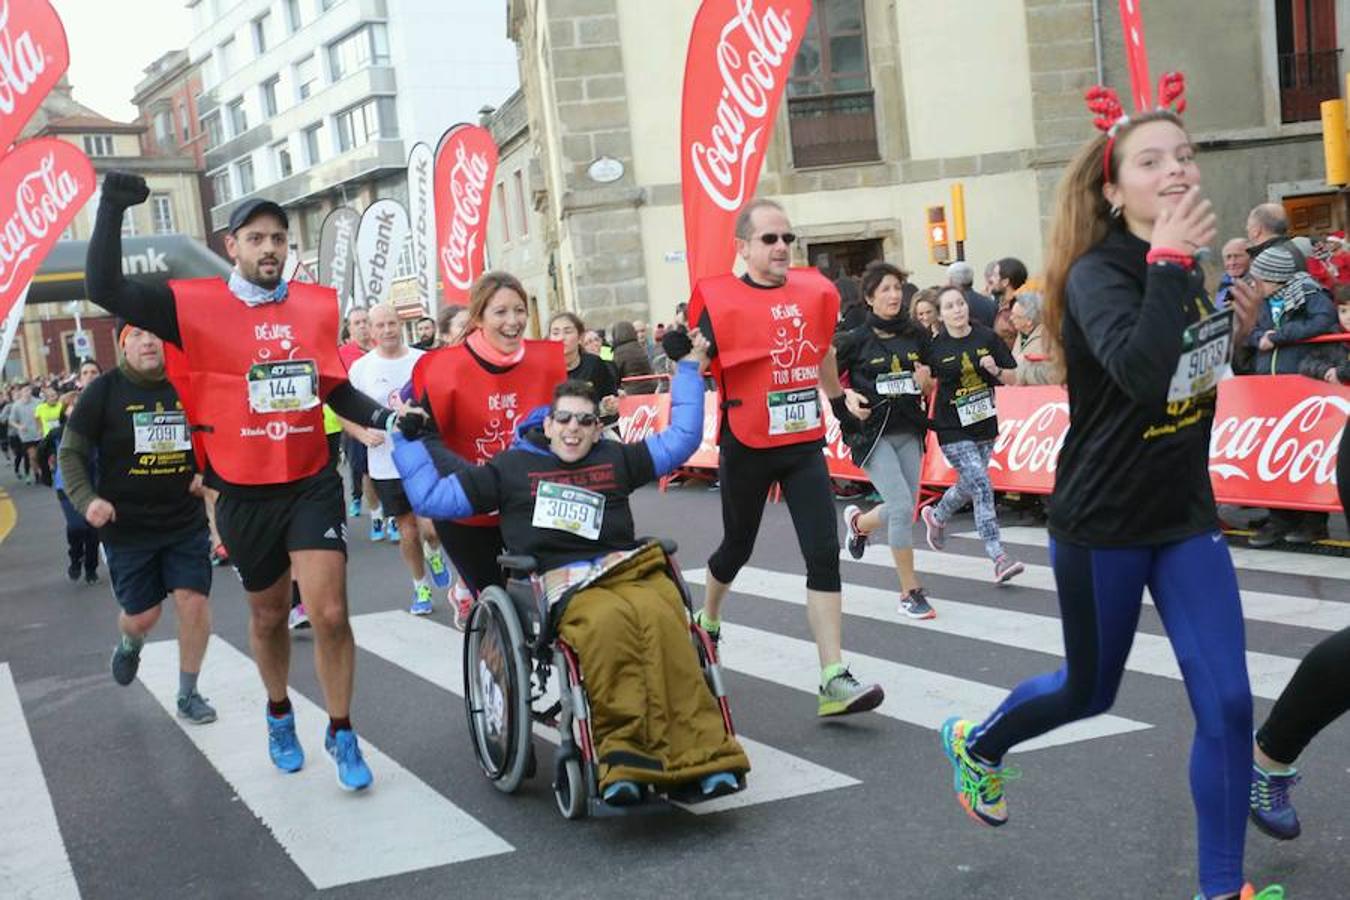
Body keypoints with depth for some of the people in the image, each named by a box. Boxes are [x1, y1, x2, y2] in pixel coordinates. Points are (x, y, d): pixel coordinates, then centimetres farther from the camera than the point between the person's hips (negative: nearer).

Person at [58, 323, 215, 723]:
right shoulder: (104, 391, -8)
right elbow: (71, 453, -2)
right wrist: (87, 499, -16)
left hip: (186, 521, 2)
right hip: (127, 525, -1)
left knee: (194, 600, -6)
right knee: (142, 615, 4)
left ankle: (188, 694, 13)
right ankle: (129, 644, 44)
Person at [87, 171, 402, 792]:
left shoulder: (318, 305, 1)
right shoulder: (196, 305, -8)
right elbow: (104, 290, -15)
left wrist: (384, 419, -4)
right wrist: (112, 208, -22)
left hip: (312, 484, 1)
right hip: (245, 495, -1)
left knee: (329, 612, -9)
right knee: (268, 616, 17)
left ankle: (342, 734, 10)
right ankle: (280, 716, 43)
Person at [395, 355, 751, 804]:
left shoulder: (615, 459, 24)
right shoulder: (514, 467, 19)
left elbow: (680, 439, 31)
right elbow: (431, 497, 18)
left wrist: (689, 369, 32)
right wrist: (404, 436, 20)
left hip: (630, 568, 2)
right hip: (563, 584, -2)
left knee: (659, 617, -36)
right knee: (608, 620, -41)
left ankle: (698, 754, -43)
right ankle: (624, 755, -48)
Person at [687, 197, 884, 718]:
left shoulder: (814, 292, 4)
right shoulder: (721, 300, -11)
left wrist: (838, 396, 37)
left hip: (804, 444, 3)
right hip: (747, 447, -3)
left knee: (824, 553, -8)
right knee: (738, 547, 15)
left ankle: (834, 682, -8)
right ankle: (707, 623, 47)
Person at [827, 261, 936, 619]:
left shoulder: (917, 336, 4)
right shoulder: (856, 340, -7)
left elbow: (933, 386, 13)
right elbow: (824, 377, 1)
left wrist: (926, 382, -9)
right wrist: (847, 396, -16)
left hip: (909, 431, 5)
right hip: (872, 432, -5)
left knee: (904, 510, 10)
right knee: (902, 507, -14)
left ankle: (858, 521, 45)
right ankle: (910, 592, 0)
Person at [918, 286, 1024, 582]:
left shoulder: (987, 338, -1)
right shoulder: (935, 347, -7)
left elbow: (1013, 377, 5)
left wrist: (996, 370, -15)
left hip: (984, 425, 4)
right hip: (953, 430, -4)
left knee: (968, 487, 19)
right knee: (981, 486, -14)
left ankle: (936, 517, 51)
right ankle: (999, 558, -14)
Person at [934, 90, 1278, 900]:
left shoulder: (1186, 267, 2)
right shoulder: (1097, 274, -20)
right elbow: (1142, 376, -40)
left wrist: (1232, 334, 1)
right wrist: (1169, 262, -37)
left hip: (1187, 513, 6)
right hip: (1102, 522, -6)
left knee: (1227, 703, -2)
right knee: (1089, 694, 14)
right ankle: (977, 744, 45)